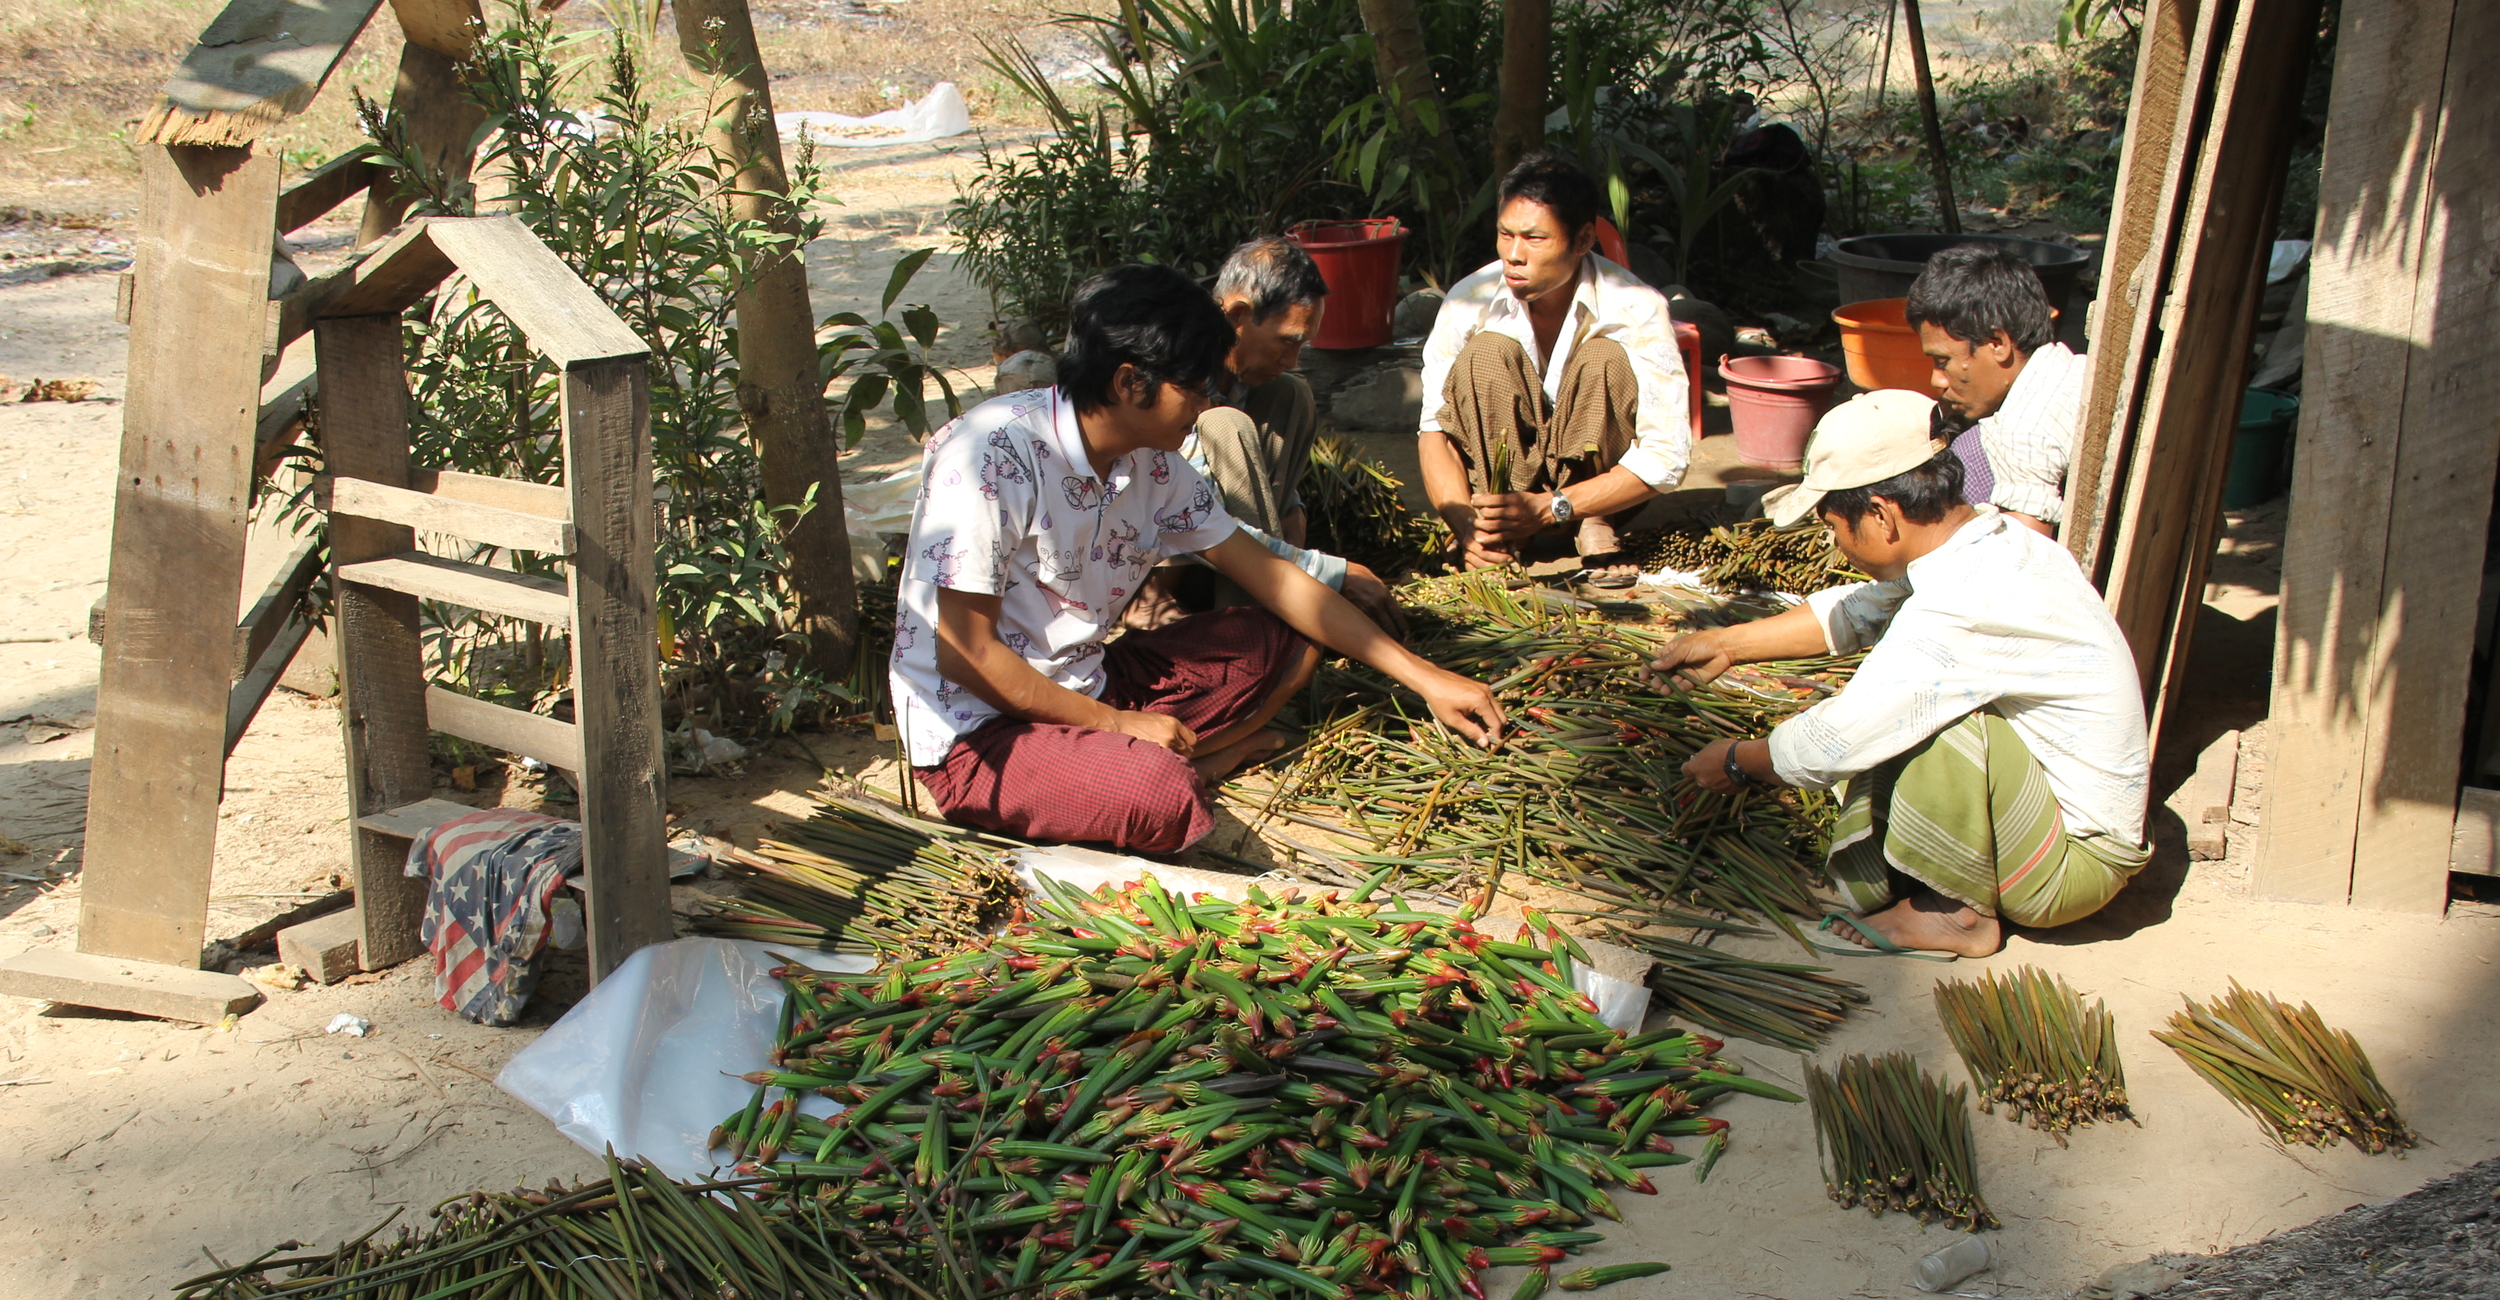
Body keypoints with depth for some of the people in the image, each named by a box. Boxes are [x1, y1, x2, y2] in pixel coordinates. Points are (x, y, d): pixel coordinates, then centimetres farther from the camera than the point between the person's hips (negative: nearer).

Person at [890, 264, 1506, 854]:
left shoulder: (1154, 465, 0)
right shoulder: (991, 454, -23)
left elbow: (1271, 578, 6)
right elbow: (965, 653, -22)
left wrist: (1421, 677, 5)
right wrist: (1116, 722, -17)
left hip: (1083, 687, 8)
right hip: (975, 732, -8)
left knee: (1288, 637, 1)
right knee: (1163, 797, -34)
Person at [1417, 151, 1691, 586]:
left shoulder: (1636, 311, -22)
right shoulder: (1471, 301, -17)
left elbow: (1667, 455, -25)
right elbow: (1435, 426, -14)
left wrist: (1547, 509, -35)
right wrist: (1464, 521, -33)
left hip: (1596, 476, -1)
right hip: (1501, 468, 1)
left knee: (1606, 356, -28)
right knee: (1488, 350, -26)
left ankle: (1595, 530, -17)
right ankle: (1494, 527, -20)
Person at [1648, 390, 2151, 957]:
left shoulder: (1962, 610, -30)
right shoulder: (1995, 537, -2)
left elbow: (1832, 746, -24)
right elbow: (1859, 610, 15)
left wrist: (1738, 762, -4)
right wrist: (1726, 645, 16)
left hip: (2074, 864, -9)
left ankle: (1963, 912, -8)